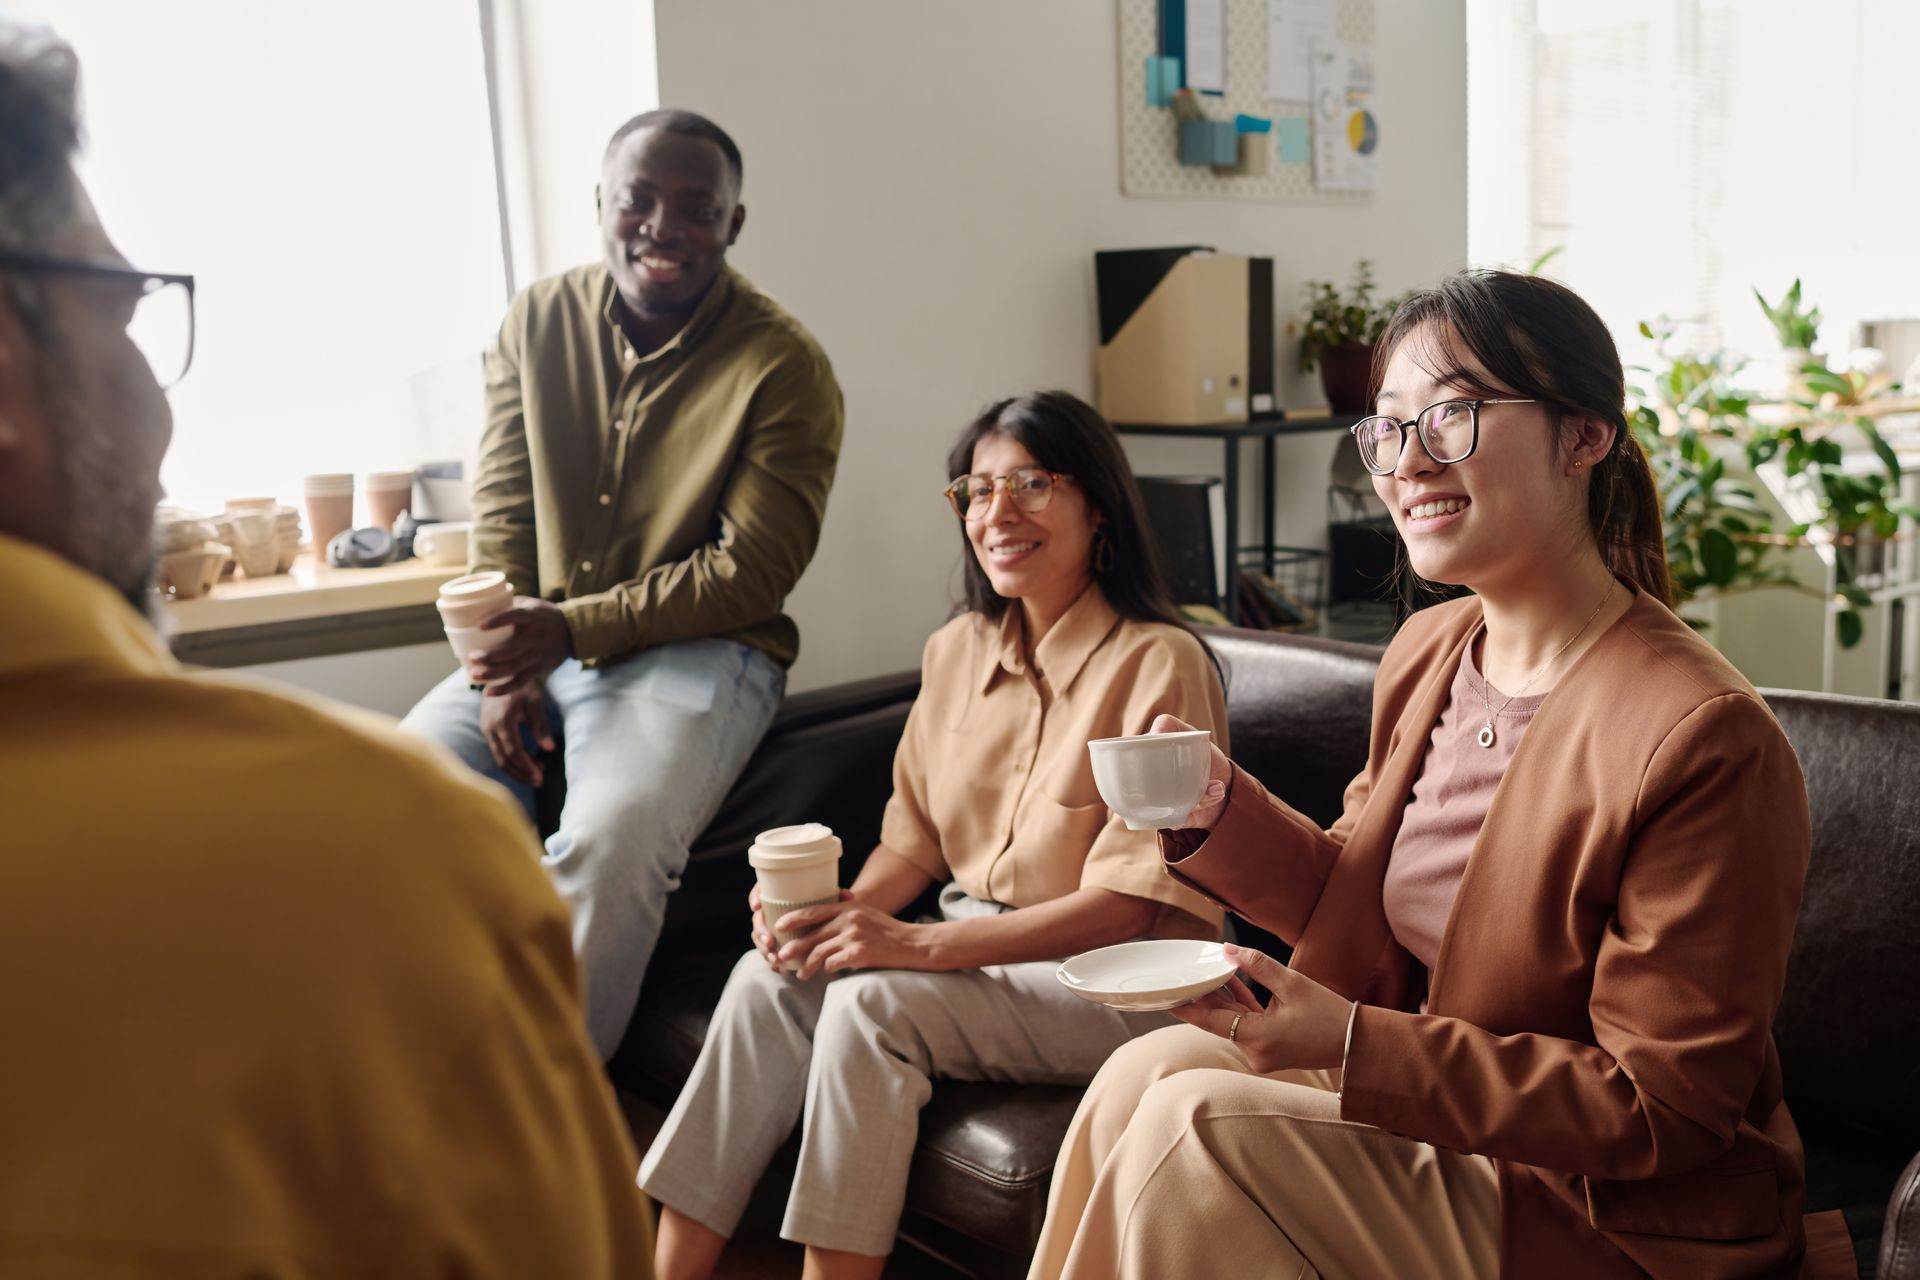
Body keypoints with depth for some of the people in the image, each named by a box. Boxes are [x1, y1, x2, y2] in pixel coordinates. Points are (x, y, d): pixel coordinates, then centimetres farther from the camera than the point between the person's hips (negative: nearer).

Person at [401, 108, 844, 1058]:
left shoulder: (784, 367, -8)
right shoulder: (539, 321, 7)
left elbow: (750, 574, -11)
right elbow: (500, 514, 7)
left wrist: (573, 628, -19)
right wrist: (502, 670, -7)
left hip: (697, 656, -5)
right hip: (535, 646, 5)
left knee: (610, 842, -30)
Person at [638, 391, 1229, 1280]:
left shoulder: (1158, 664, -15)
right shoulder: (957, 650, 7)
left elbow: (1128, 905, -18)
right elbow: (915, 839, 12)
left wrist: (919, 944, -25)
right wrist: (841, 909, -10)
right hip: (974, 951, 6)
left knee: (871, 1003, -28)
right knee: (767, 980, -17)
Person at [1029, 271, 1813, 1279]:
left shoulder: (1706, 740, -24)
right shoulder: (1426, 651, 1)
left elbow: (1664, 1109, -21)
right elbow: (1359, 899, 11)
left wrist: (1355, 1043, -27)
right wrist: (1220, 810, -7)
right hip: (1436, 1118, 7)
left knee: (1196, 1126, -19)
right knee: (1147, 1073, -10)